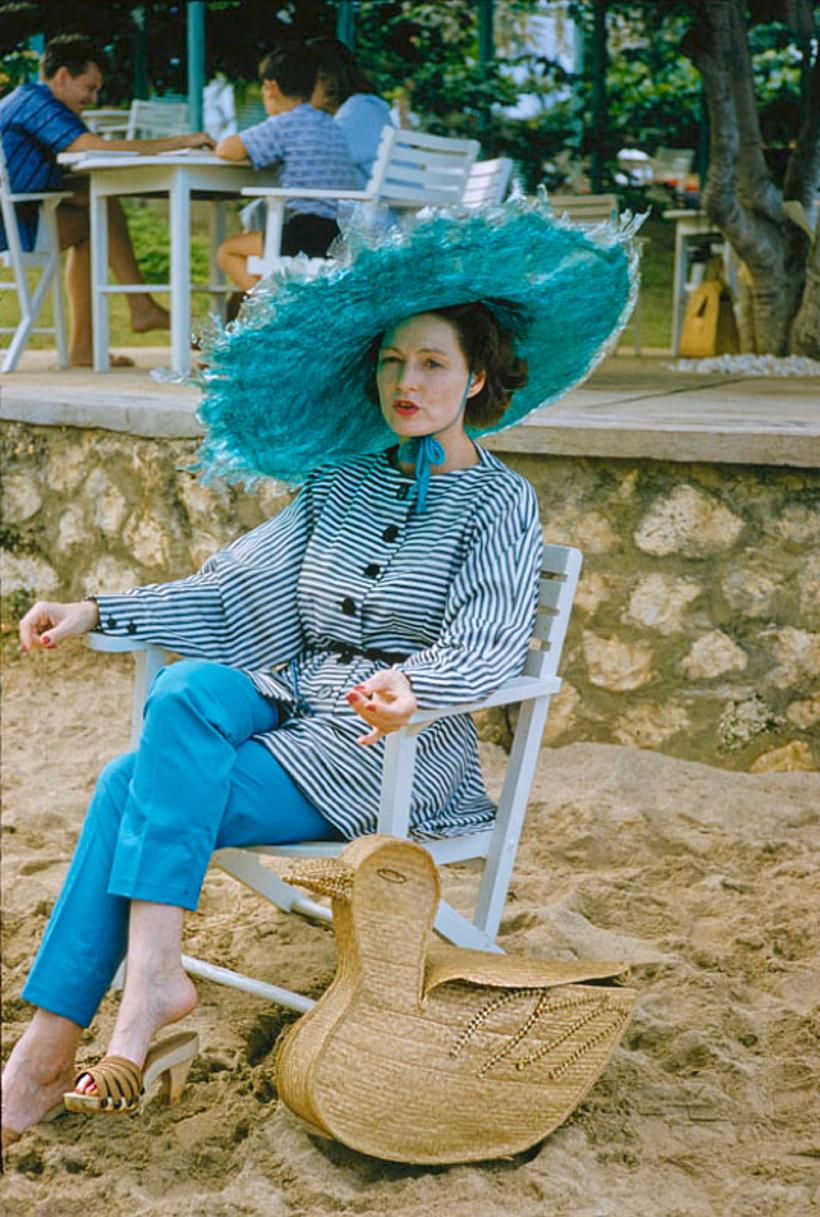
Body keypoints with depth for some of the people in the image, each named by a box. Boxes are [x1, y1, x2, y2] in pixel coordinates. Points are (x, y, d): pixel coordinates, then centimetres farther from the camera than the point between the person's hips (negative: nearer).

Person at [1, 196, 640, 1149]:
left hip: (397, 751, -5)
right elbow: (231, 592, 15)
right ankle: (152, 974, -29)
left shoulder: (497, 503, -2)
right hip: (297, 710, 5)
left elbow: (485, 651, -15)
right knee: (189, 687, -28)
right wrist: (99, 612, 4)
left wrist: (409, 688, -37)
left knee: (133, 785, -22)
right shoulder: (341, 486, 15)